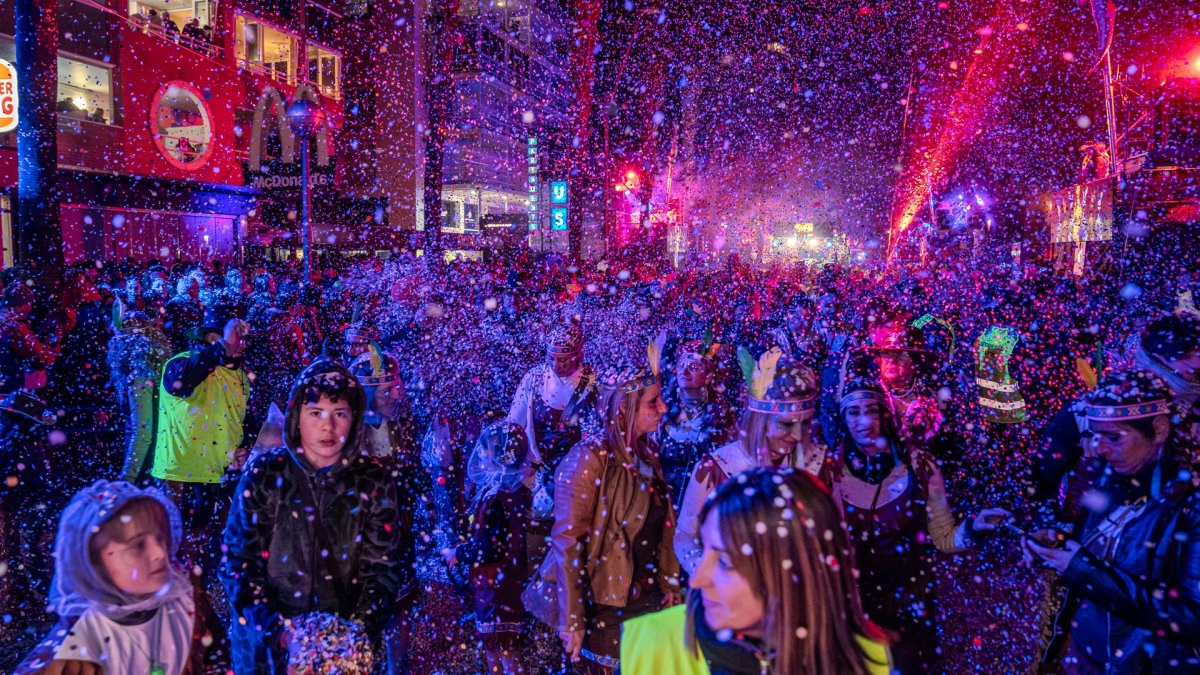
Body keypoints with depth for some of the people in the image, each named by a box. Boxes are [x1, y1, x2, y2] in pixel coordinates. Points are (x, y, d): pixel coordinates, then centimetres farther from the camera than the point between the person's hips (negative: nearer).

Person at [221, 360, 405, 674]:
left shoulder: (374, 482, -8)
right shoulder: (264, 474, -10)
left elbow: (382, 569, -7)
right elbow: (239, 564, -8)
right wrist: (279, 631, -18)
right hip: (266, 644, 0)